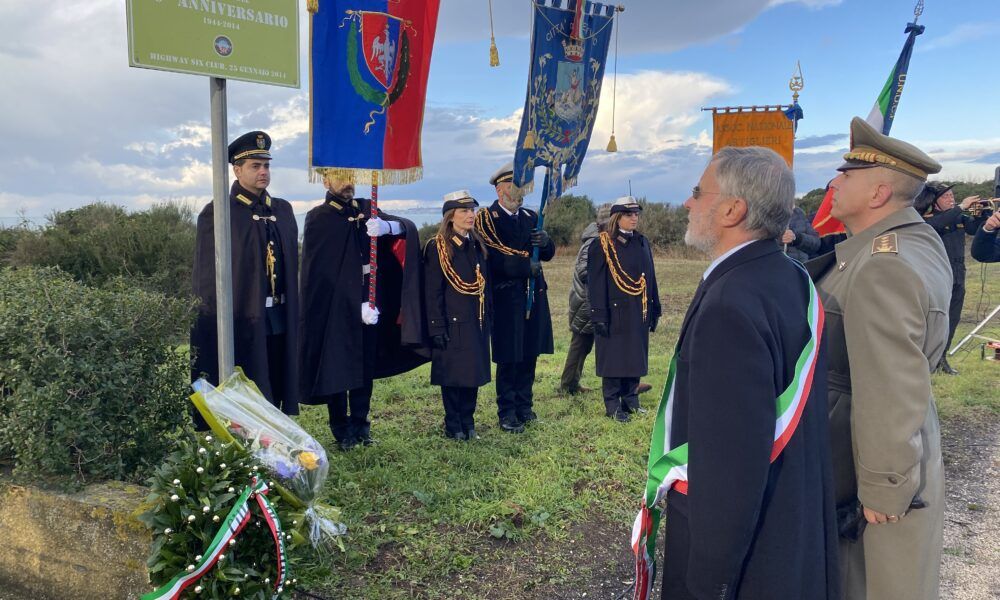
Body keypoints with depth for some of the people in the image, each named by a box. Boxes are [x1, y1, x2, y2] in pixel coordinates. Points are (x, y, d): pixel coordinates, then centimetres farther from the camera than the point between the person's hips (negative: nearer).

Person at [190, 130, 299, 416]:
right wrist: (216, 323, -10)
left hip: (280, 322, 5)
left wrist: (293, 315, 12)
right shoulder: (216, 214, -5)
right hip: (241, 321, -5)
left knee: (274, 393, 15)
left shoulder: (283, 210, 12)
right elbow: (206, 277, -6)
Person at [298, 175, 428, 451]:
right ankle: (341, 431, 16)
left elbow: (408, 226, 0)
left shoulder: (365, 209, 9)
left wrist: (386, 226, -24)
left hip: (369, 304, 5)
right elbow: (323, 273, -13)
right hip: (335, 307, -4)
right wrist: (358, 304, -20)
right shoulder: (318, 218, -5)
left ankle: (360, 425, 23)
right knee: (337, 369, 3)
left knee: (366, 366, 10)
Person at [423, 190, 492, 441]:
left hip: (476, 323, 6)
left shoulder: (478, 245, 12)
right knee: (452, 375, 2)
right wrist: (437, 328, -15)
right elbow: (433, 292, -11)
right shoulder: (437, 247, -8)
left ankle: (468, 424, 22)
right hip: (452, 324, -6)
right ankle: (453, 427, 15)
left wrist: (488, 319, 12)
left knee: (473, 374, 10)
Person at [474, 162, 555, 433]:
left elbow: (547, 254, 15)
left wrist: (545, 242, -8)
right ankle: (507, 413, 8)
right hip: (506, 296, -6)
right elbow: (493, 258, -16)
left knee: (529, 354, 11)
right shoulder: (486, 218, -4)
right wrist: (527, 265, -17)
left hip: (534, 293, 6)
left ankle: (524, 406, 24)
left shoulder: (530, 217, 16)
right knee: (508, 357, -2)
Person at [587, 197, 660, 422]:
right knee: (614, 359, 2)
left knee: (635, 357, 12)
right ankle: (612, 405, 12)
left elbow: (650, 277, 13)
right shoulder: (602, 245, -8)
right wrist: (599, 316, -15)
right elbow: (596, 283, -11)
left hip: (639, 313, 6)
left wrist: (654, 309, 12)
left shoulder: (642, 242, 10)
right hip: (615, 313, -6)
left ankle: (630, 399, 26)